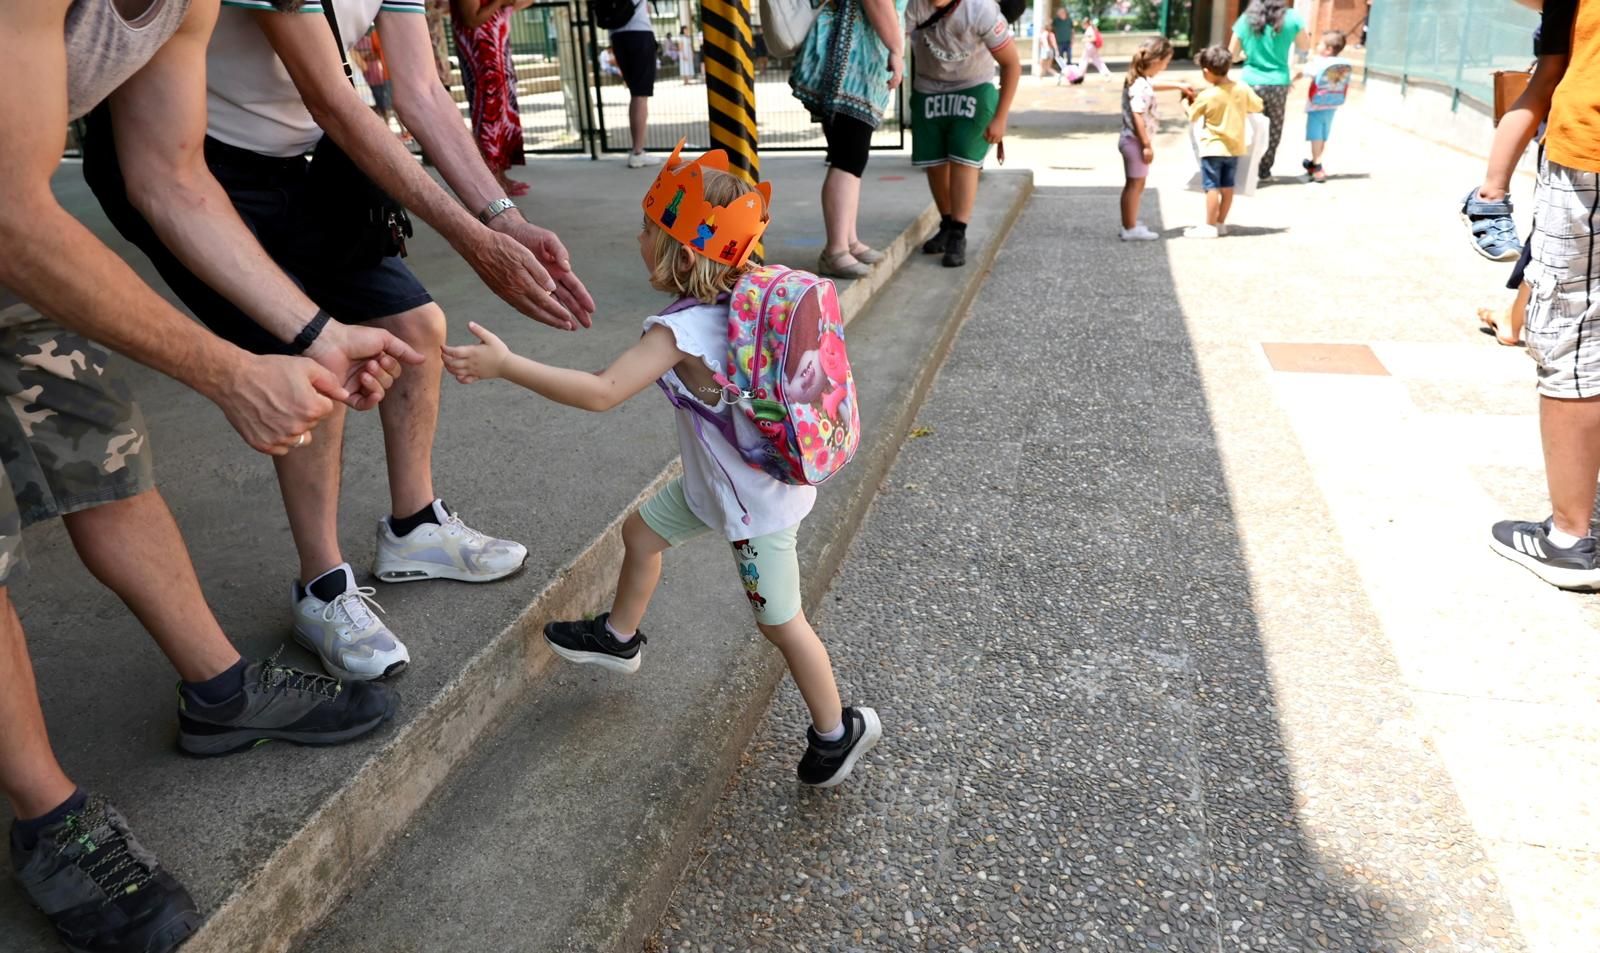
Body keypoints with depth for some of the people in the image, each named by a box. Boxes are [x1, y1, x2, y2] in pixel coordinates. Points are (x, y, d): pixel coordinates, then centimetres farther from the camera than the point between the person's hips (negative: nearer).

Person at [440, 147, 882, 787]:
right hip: (716, 478, 10)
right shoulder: (742, 298, -5)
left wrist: (505, 364, -34)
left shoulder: (680, 331, -30)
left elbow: (603, 392, -36)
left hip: (754, 502, -9)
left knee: (779, 621, 6)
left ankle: (838, 732, 25)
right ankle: (619, 639, 47)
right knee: (642, 531, 23)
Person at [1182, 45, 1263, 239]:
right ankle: (1221, 223, 19)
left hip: (1213, 148, -5)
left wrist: (1188, 101, 18)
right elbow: (1257, 106, 7)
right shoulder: (1242, 89, -4)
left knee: (1212, 187, -2)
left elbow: (1192, 116, -1)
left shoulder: (1206, 95, -15)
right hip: (1235, 146, 5)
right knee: (1227, 187, 11)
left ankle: (1210, 226, -1)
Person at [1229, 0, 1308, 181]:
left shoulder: (1246, 20, -2)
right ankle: (1264, 171, 13)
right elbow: (1305, 46, 10)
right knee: (1273, 129, 11)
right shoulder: (1291, 18, -4)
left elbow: (1232, 55, 3)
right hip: (1278, 84, 0)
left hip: (1251, 83, 0)